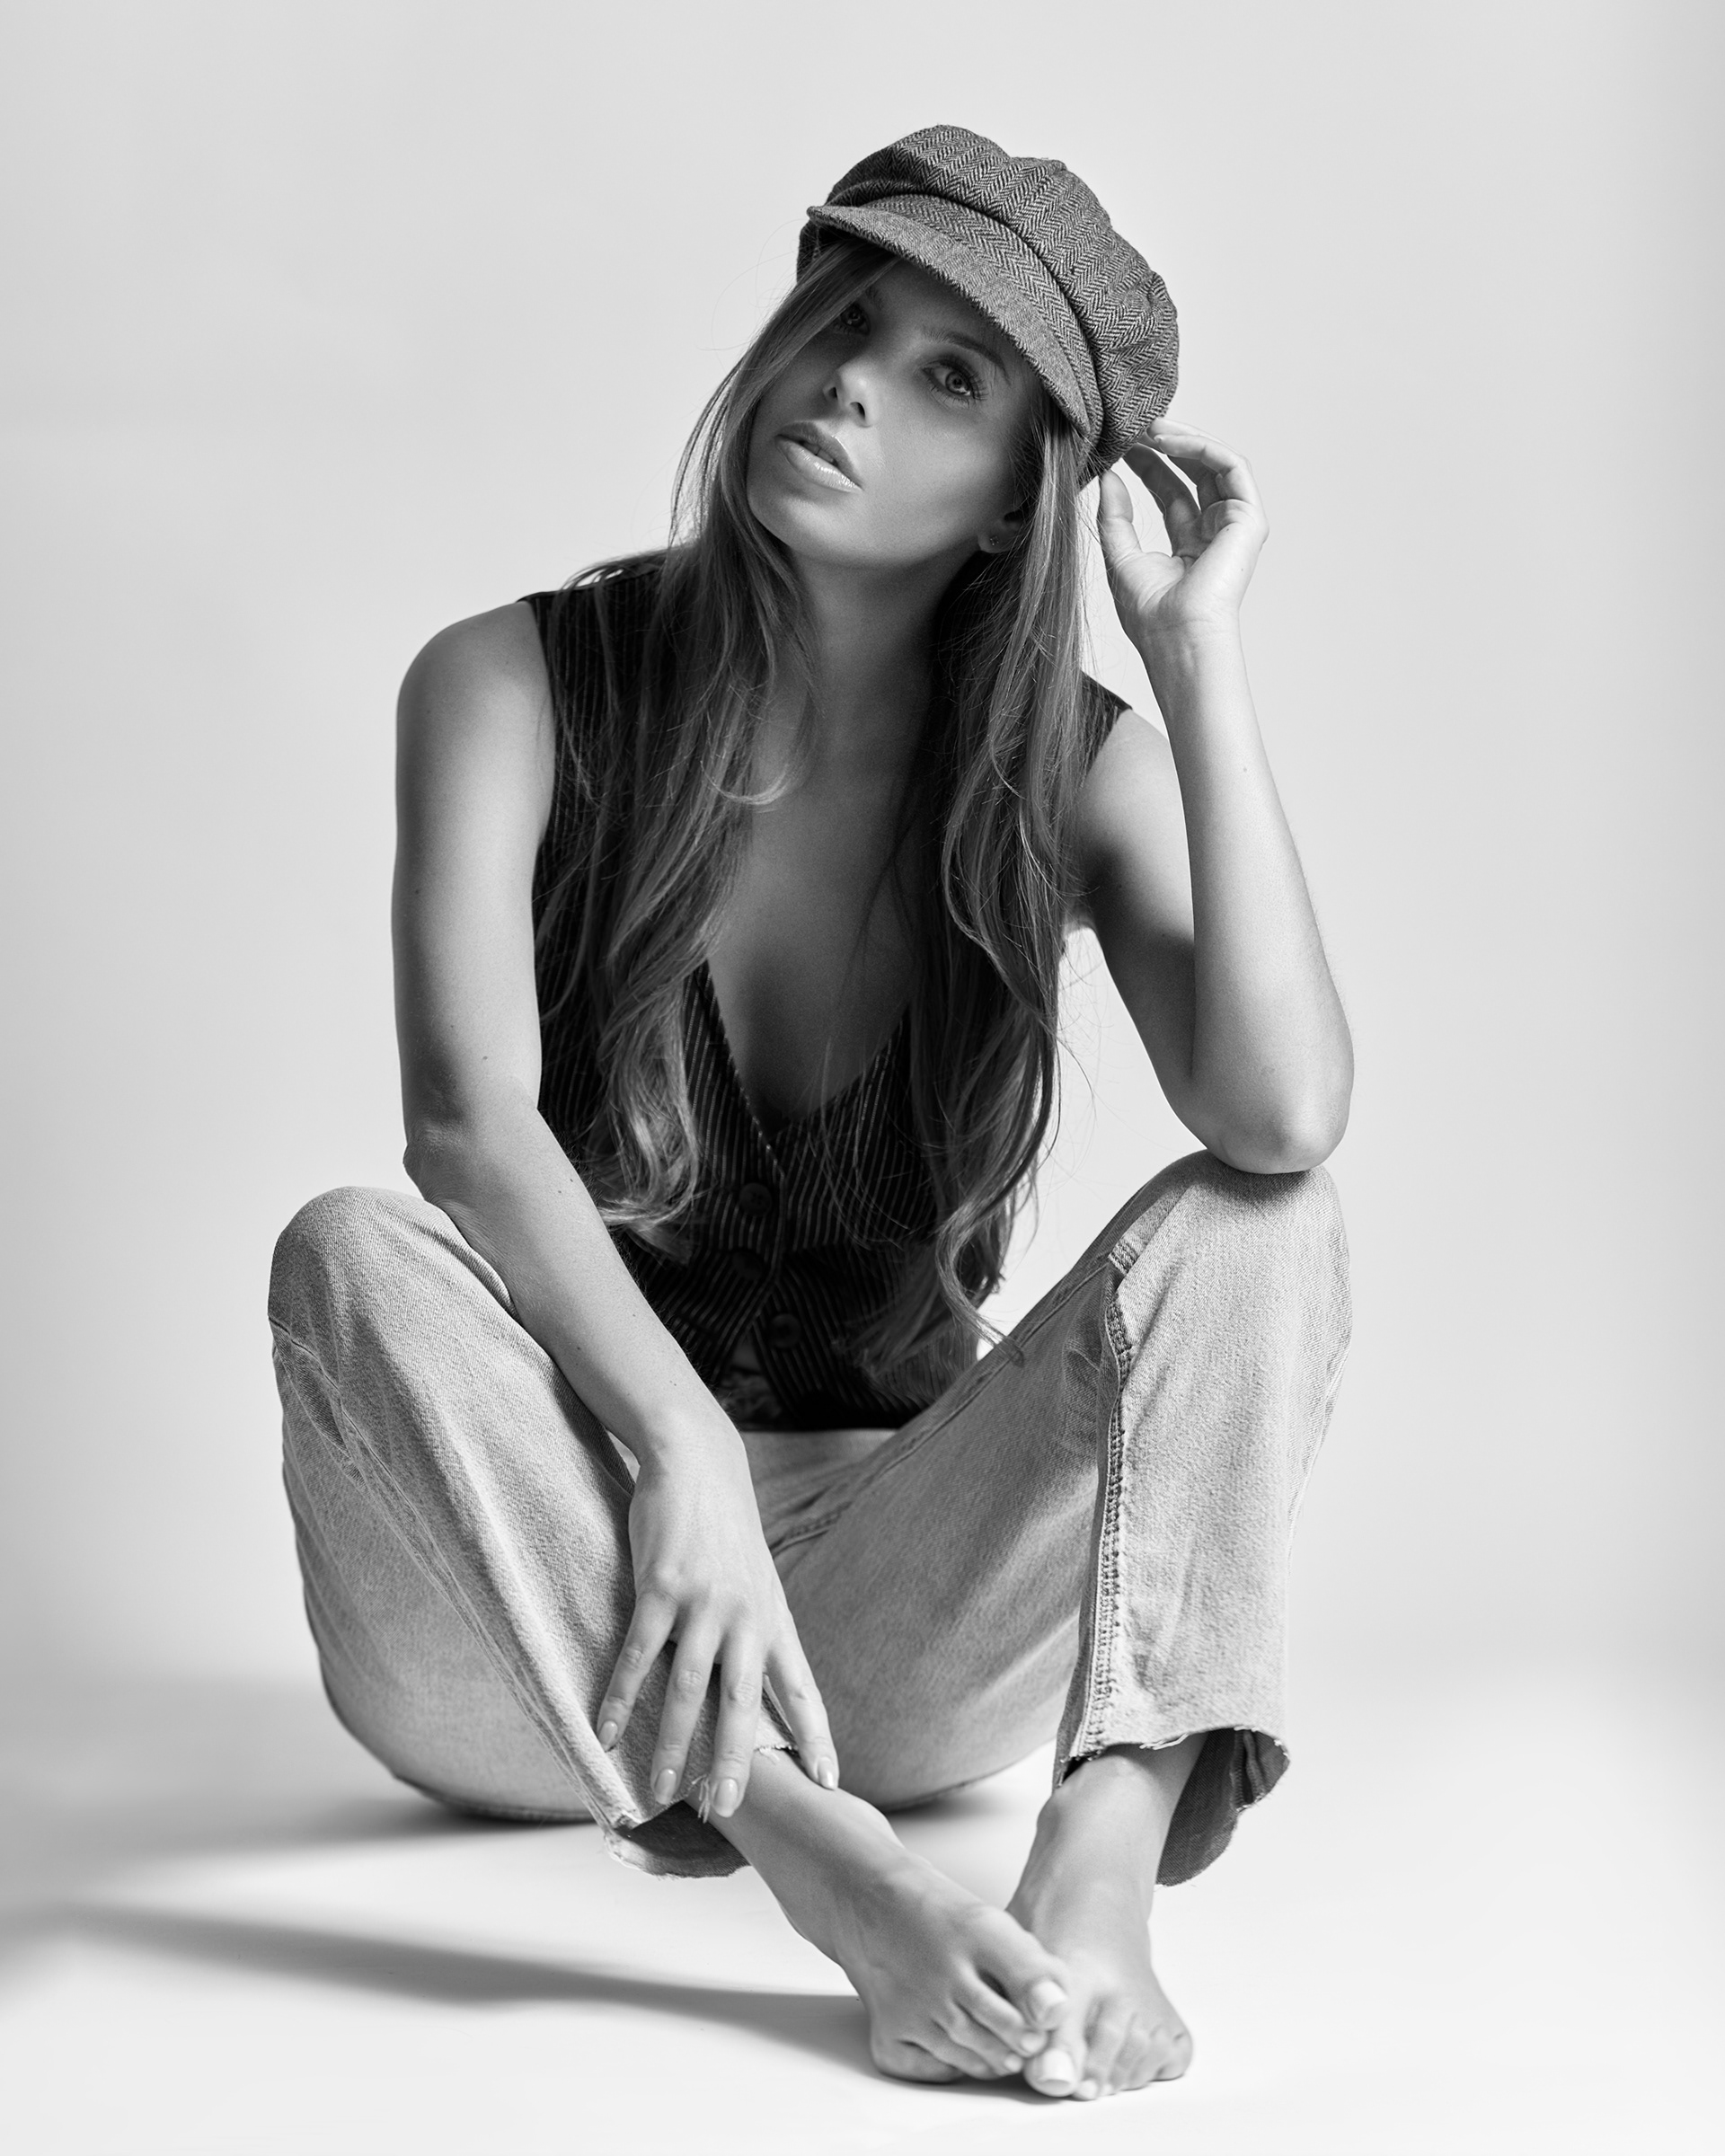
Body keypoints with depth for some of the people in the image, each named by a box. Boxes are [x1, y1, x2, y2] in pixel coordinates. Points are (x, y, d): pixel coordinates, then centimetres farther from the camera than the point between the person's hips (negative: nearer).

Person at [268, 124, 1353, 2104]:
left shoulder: (1065, 768, -1)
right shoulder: (519, 688, -5)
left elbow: (1284, 1115, -20)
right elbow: (468, 1122, -21)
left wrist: (1196, 652, -18)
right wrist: (680, 1452, -37)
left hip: (884, 1602, 2)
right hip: (547, 1604, -1)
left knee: (1251, 1233, -18)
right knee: (354, 1258, -30)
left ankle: (1104, 1862, -38)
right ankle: (808, 1848, -40)